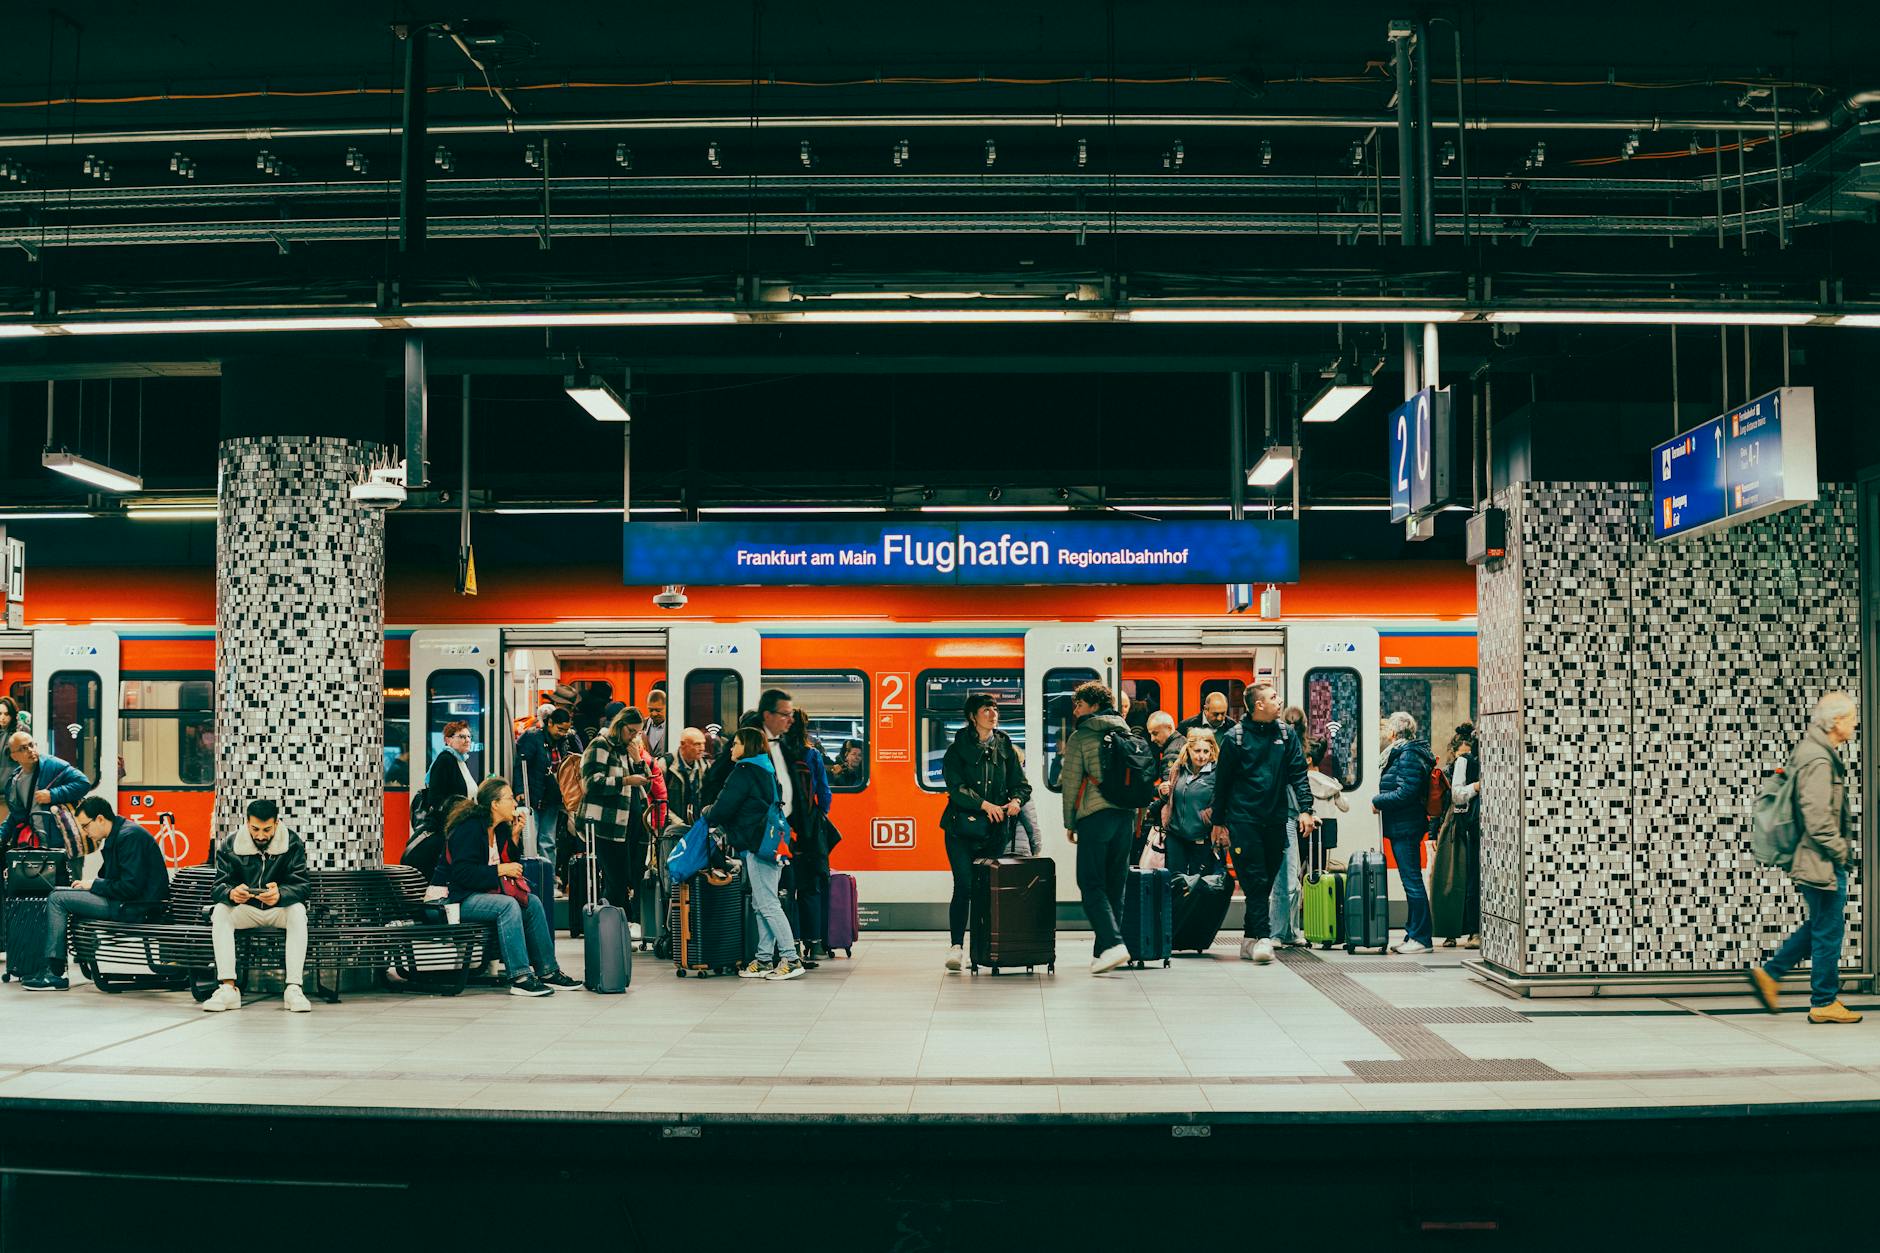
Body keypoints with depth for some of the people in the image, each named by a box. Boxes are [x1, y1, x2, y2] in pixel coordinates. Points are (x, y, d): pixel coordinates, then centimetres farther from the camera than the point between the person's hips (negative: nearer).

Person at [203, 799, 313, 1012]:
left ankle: (293, 988, -36)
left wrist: (280, 894, -44)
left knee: (298, 910, -33)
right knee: (220, 911, -28)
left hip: (279, 910, -1)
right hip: (245, 911, 2)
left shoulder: (293, 844, -10)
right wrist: (231, 893, -40)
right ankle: (228, 987, -33)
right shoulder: (230, 845, -6)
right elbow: (218, 887, -12)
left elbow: (302, 884, -19)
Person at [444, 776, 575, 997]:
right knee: (507, 905, -31)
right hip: (461, 899, -10)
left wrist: (514, 836, 2)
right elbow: (462, 873, -23)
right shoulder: (469, 829, -16)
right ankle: (520, 978, -35)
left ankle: (547, 971, -4)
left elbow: (511, 863, 16)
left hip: (485, 892, 10)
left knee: (533, 902, -5)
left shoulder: (501, 828, 12)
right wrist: (500, 870, -20)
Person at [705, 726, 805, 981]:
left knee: (768, 905, -9)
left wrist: (707, 814, 9)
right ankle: (764, 959, 14)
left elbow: (723, 808, -13)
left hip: (758, 846, -10)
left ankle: (791, 960, -10)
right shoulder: (766, 771, 18)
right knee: (760, 905, 12)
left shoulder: (744, 772, -10)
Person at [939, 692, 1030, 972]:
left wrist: (1016, 801, -12)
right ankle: (956, 946, -6)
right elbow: (956, 787, -8)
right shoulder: (957, 750, 3)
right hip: (962, 828, -3)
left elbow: (1022, 785, 11)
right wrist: (984, 805, -21)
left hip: (995, 831, 3)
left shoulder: (1006, 749, 13)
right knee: (964, 886, -11)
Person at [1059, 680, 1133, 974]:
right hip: (1126, 815, 6)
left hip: (1095, 816, -6)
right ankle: (1105, 950, 13)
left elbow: (1071, 783, -3)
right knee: (1115, 885, 10)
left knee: (1091, 884, -4)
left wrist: (1069, 823, 5)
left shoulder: (1080, 737, -2)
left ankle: (1113, 944, -19)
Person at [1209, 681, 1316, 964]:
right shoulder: (1234, 737, -2)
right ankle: (1263, 937, -13)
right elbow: (1222, 781, 3)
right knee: (1255, 881, -9)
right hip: (1243, 820, -4)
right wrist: (1219, 823, 4)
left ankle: (1250, 938, 17)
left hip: (1276, 820, 4)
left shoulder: (1286, 735, 7)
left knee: (1267, 881, 7)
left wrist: (1305, 809, -6)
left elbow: (1298, 774, 7)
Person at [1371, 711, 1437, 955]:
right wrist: (1382, 800, 11)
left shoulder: (1409, 755, -14)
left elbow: (1405, 793, -21)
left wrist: (1377, 801, -11)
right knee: (1411, 882, 13)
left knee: (1412, 881, -7)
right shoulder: (1405, 752, 17)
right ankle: (1413, 935, 19)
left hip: (1405, 827, -11)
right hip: (1402, 827, 11)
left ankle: (1420, 938, -4)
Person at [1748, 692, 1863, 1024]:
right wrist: (1841, 851, -14)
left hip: (1814, 860, 10)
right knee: (1828, 930, 0)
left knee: (1820, 926, 18)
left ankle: (1769, 973, 19)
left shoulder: (1812, 752, 13)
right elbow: (1817, 820, -25)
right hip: (1823, 863, -10)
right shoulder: (1818, 761, -20)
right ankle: (1824, 1003, 10)